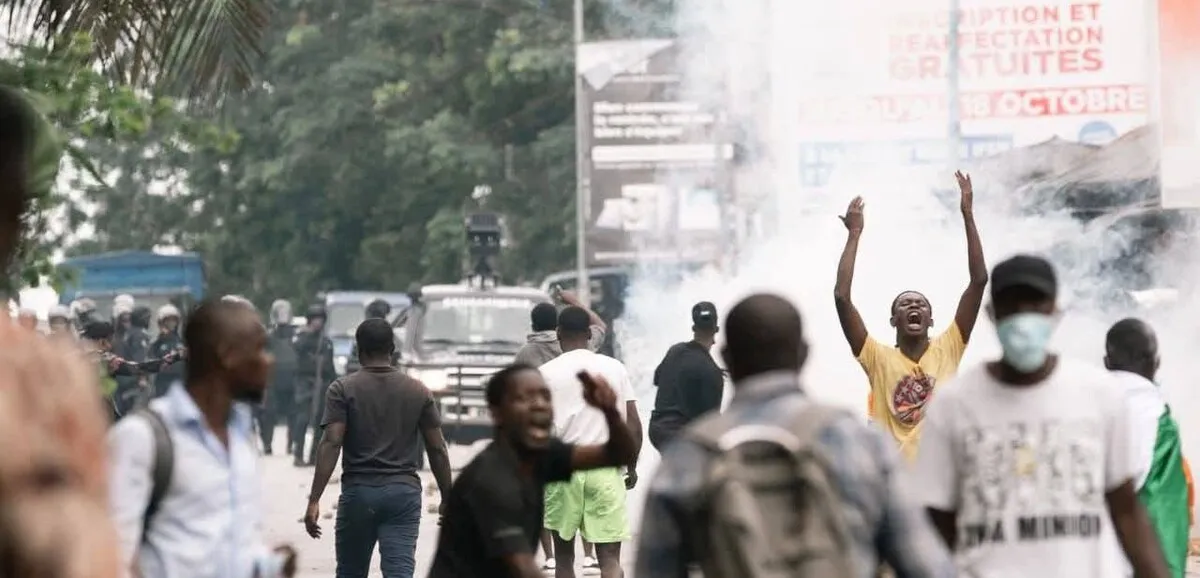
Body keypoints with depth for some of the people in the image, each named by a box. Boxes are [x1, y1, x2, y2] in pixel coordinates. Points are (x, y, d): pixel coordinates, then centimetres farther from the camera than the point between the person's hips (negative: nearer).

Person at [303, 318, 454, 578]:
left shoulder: (343, 389, -2)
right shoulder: (419, 391, 5)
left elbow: (331, 444, -11)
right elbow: (437, 449, 4)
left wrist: (314, 500, -13)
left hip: (358, 491, -1)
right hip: (404, 491, 1)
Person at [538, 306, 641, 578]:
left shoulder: (546, 372, 1)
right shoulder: (614, 368, 5)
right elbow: (634, 425, 3)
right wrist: (631, 467, 16)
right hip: (606, 470, 0)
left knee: (564, 555, 14)